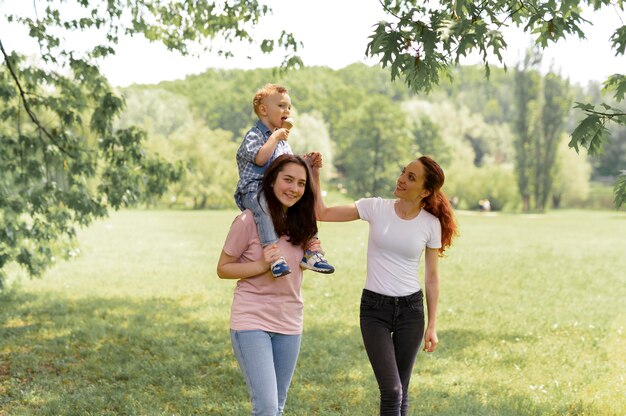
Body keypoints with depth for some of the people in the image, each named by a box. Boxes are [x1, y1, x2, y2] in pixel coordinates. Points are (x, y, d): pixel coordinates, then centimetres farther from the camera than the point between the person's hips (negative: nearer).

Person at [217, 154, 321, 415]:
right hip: (251, 322, -6)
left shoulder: (300, 223, 5)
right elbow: (222, 269, -6)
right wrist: (261, 266, -20)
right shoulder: (249, 221, -12)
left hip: (289, 324, 6)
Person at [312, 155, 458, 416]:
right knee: (391, 390, -10)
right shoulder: (376, 208, -5)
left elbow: (432, 277, 4)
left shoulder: (431, 224, -3)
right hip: (374, 307, -1)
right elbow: (322, 213, -4)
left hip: (411, 309, 1)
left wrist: (432, 325, 4)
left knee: (401, 392, 8)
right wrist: (314, 175, -14)